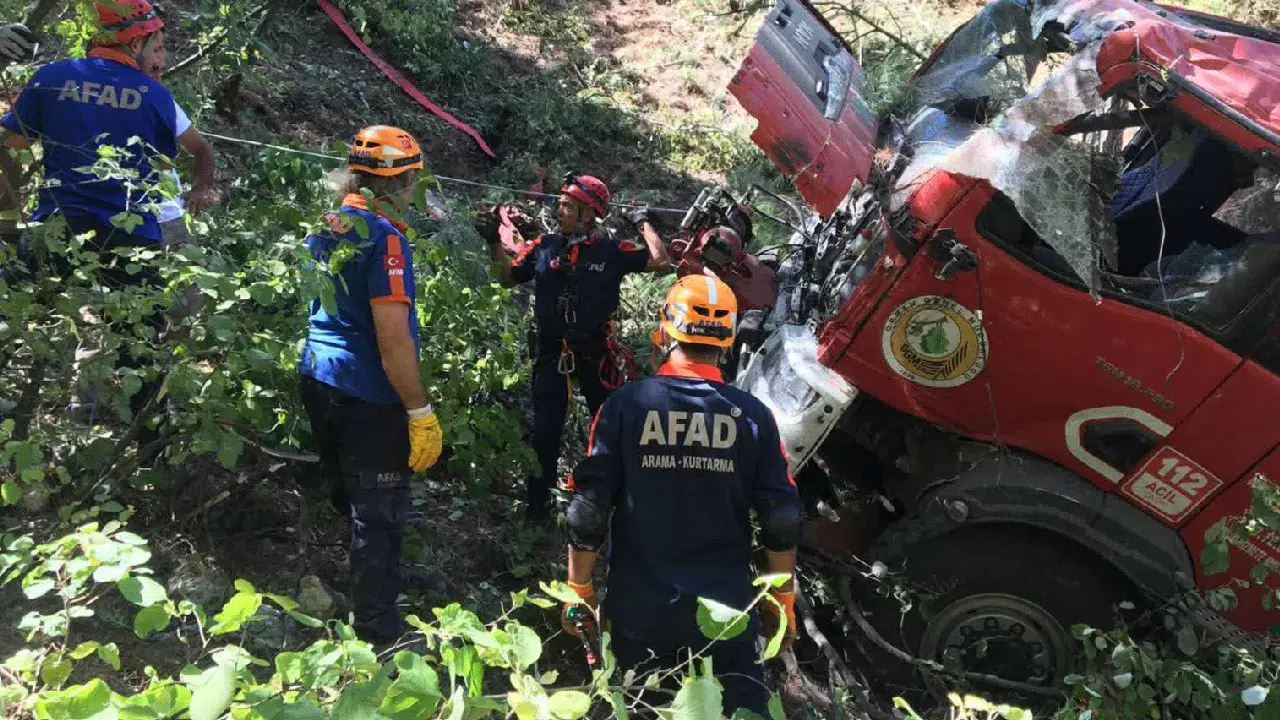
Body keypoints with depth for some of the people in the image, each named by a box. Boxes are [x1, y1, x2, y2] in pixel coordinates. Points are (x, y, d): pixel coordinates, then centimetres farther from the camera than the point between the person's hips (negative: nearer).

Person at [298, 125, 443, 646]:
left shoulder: (326, 226, 7)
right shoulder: (384, 237, -18)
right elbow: (392, 338, -23)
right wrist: (421, 413, -19)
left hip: (319, 380, 9)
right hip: (369, 394, -9)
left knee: (347, 500, 24)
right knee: (379, 516, 3)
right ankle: (378, 632, 14)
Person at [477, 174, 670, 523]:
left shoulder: (612, 250, -6)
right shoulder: (544, 246, 0)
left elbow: (661, 262, -14)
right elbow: (508, 277, 11)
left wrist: (643, 223, -6)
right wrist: (493, 242, 1)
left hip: (595, 351, -1)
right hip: (551, 350, 1)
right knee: (545, 429, 6)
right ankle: (537, 503, 17)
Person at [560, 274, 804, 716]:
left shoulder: (623, 406, -9)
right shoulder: (752, 415, -5)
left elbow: (589, 510, -9)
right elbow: (783, 519, -3)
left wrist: (579, 589, 4)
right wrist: (783, 599, 10)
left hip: (638, 613, 0)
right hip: (727, 612, 0)